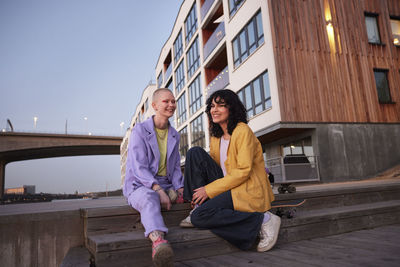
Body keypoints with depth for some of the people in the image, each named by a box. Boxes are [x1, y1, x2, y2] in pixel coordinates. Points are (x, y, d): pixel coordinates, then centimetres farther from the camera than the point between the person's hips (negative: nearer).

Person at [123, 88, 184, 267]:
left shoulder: (174, 135, 15)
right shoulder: (140, 130, -4)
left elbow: (176, 167, 14)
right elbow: (138, 167, -14)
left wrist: (179, 189, -7)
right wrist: (159, 190, -27)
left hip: (166, 185, 9)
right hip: (140, 185, -9)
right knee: (149, 199, -41)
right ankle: (158, 241, -66)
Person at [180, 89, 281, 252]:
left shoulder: (243, 131, -13)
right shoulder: (215, 135, 12)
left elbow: (243, 172, -19)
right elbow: (213, 166, 15)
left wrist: (209, 189, -18)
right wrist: (201, 189, -2)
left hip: (248, 190, -7)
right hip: (228, 185, 8)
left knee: (199, 217, -24)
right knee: (195, 153, -5)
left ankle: (263, 220, -13)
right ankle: (199, 205, -5)